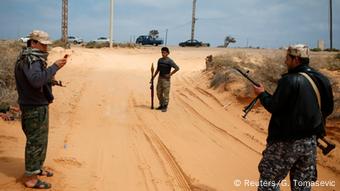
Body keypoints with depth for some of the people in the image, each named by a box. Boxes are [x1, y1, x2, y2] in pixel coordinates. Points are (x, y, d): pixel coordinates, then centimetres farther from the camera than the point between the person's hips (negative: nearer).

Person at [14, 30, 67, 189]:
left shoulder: (32, 58, 13)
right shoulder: (31, 59, -19)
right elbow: (36, 80, -36)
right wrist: (54, 67, -31)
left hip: (37, 105, 10)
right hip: (35, 108, -10)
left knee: (40, 139, 21)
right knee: (36, 141, -2)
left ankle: (37, 168, 36)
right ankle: (30, 178, 8)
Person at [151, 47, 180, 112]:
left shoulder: (170, 61, -11)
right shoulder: (160, 60, 8)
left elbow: (177, 68, -16)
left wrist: (170, 74, -14)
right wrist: (153, 76, 16)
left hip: (166, 79, -6)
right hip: (160, 78, 7)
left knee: (166, 93, -1)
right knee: (159, 93, 12)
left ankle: (165, 107, 8)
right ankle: (161, 105, 27)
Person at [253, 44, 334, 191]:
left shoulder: (290, 80, -18)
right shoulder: (322, 80, 5)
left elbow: (273, 107, -16)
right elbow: (328, 109, 13)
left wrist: (261, 93, 1)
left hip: (287, 141, -7)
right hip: (311, 142, 7)